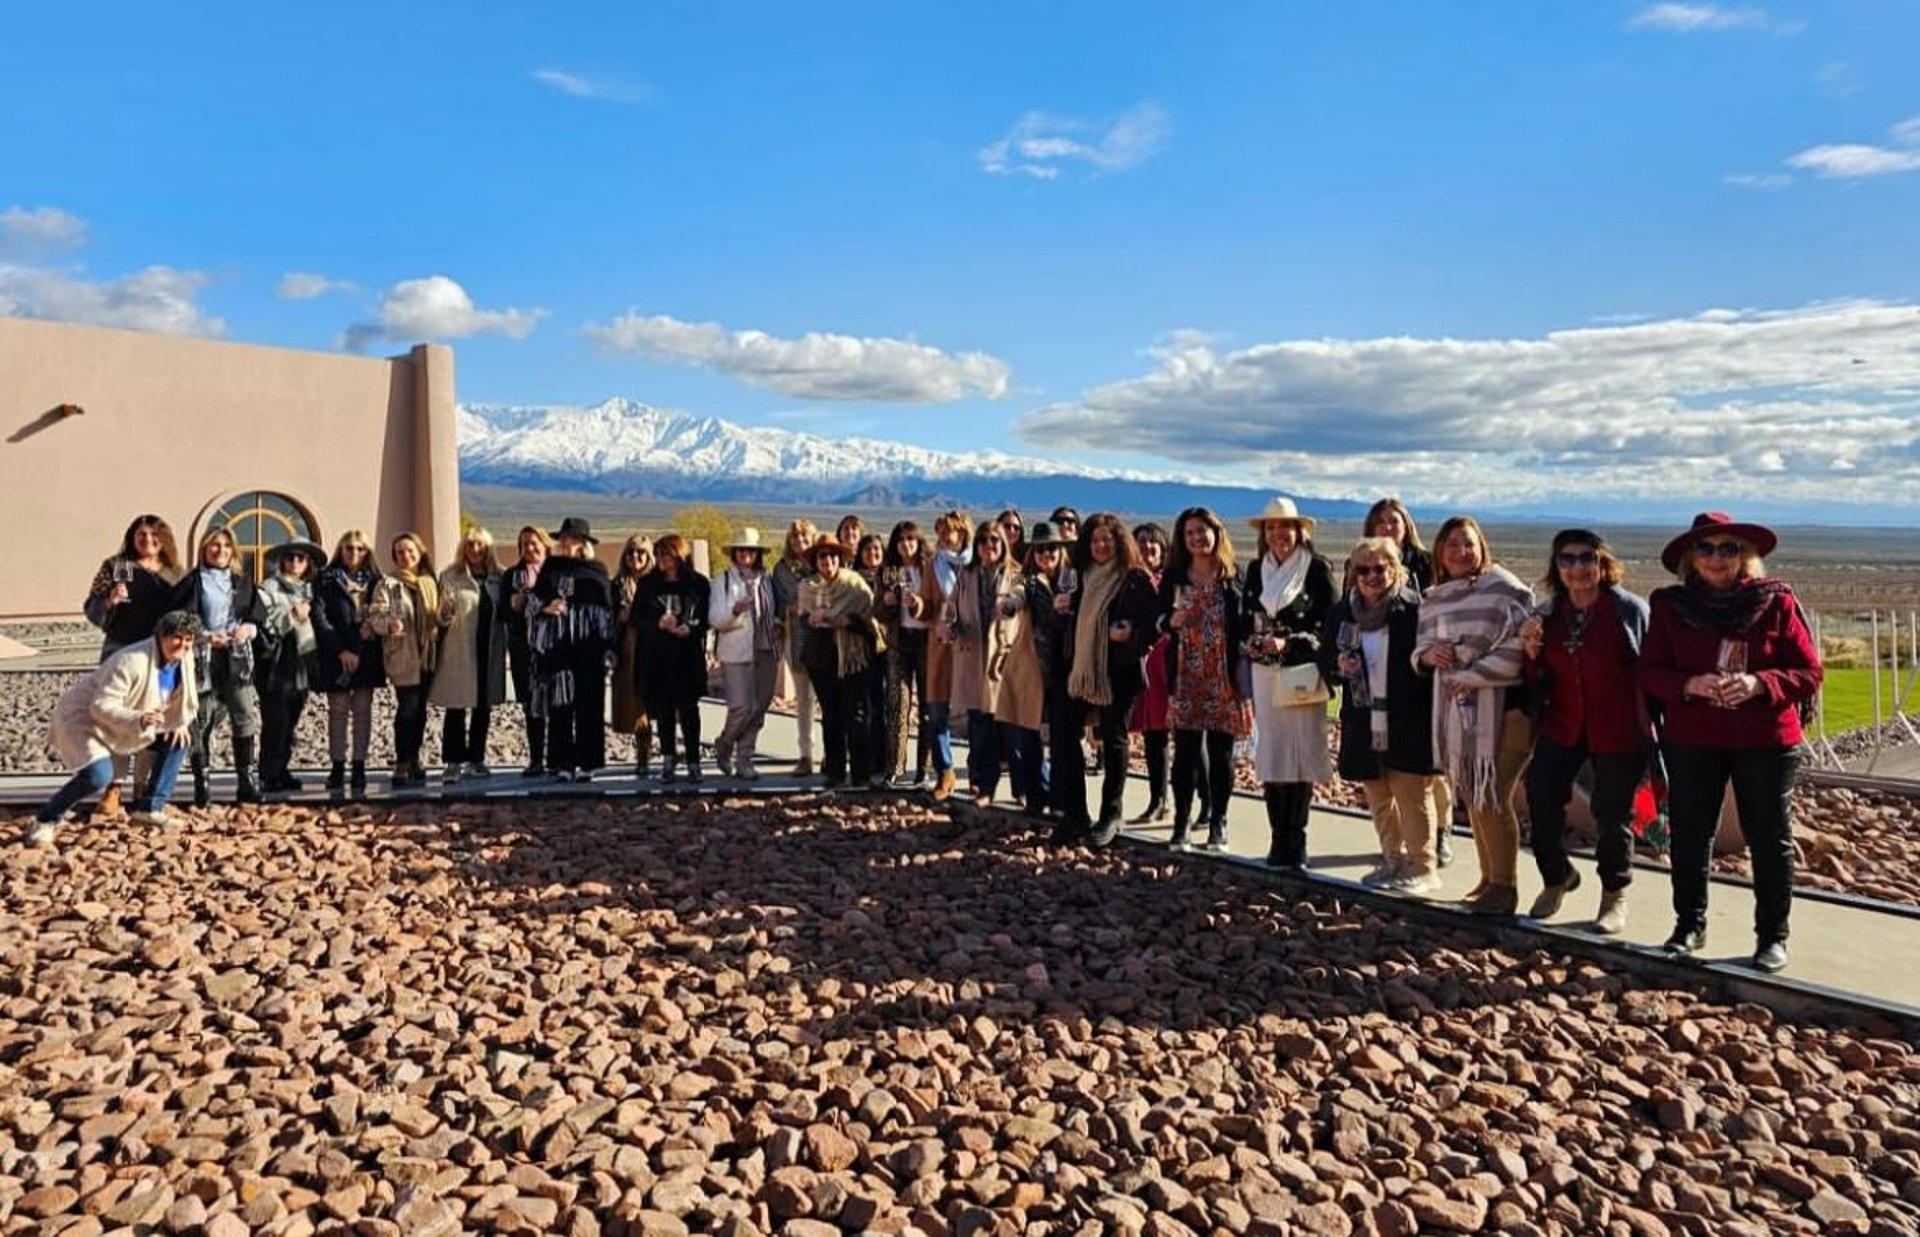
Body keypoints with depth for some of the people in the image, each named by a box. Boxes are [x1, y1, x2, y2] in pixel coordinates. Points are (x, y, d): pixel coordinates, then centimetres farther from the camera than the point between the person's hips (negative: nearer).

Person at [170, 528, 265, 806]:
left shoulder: (242, 584, 16)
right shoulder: (191, 582, 3)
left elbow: (260, 616, 15)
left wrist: (249, 628, -6)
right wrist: (205, 636, -17)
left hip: (237, 657, 3)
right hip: (202, 657, -3)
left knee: (246, 716, -5)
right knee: (201, 721, -1)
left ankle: (245, 780, -1)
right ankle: (202, 783, 6)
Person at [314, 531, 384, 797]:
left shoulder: (374, 580, 12)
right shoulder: (327, 579, 3)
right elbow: (319, 616, -5)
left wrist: (373, 626, -9)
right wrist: (340, 649, -13)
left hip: (366, 653, 2)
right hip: (337, 655, -2)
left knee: (362, 709, 3)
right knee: (338, 709, 1)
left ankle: (359, 767, 7)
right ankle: (337, 767, 5)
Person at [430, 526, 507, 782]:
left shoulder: (499, 577, 9)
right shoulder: (451, 576, 0)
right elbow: (442, 617, -3)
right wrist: (446, 613, -23)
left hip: (489, 651, 3)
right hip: (459, 651, -3)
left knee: (484, 707, 10)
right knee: (456, 708, -2)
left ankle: (476, 759, 20)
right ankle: (455, 761, 3)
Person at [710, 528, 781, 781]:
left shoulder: (765, 580, 14)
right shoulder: (723, 580, 0)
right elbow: (715, 619, -7)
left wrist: (776, 625, 3)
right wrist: (735, 611, -26)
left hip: (766, 652, 5)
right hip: (736, 653, -5)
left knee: (759, 708, 5)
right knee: (742, 707, -10)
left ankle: (744, 760, 16)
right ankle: (723, 746, 18)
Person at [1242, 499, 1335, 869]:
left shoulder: (1317, 568, -3)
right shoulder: (1256, 570, 11)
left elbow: (1328, 624, -6)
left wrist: (1288, 642, -16)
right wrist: (1252, 641, -3)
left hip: (1302, 674, -4)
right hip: (1264, 672, 4)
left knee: (1300, 754, -3)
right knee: (1269, 753, 4)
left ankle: (1294, 842, 4)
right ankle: (1279, 839, 12)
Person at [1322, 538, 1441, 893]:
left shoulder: (1414, 608, -8)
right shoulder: (1341, 612, 6)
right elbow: (1326, 660, 13)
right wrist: (1339, 666, -6)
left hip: (1407, 724, -5)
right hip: (1363, 725, 5)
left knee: (1412, 796, 2)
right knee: (1378, 799, 15)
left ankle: (1421, 867, 13)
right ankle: (1393, 861, 29)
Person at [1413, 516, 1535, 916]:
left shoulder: (1505, 590, -8)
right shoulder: (1433, 599, 11)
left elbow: (1516, 650, -17)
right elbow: (1420, 647, 19)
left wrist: (1469, 677, -17)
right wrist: (1427, 654, -4)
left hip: (1503, 706, -6)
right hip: (1456, 708, 6)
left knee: (1493, 799, -4)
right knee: (1472, 797, 13)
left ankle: (1505, 887, 9)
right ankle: (1489, 879, 26)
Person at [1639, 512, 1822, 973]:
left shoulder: (1777, 602, -4)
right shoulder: (1671, 606, 0)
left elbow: (1810, 674, -4)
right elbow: (1649, 673, -1)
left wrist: (1759, 684, -22)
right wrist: (1689, 685, -21)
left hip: (1765, 743, -1)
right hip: (1690, 741, 1)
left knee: (1770, 839, 6)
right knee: (1689, 834, 10)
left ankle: (1772, 936, 21)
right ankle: (1689, 924, 26)